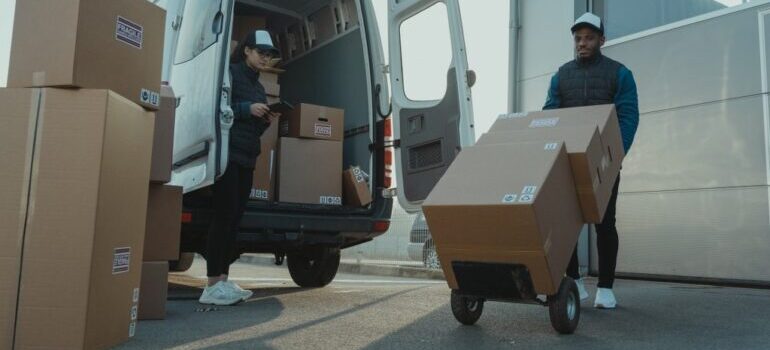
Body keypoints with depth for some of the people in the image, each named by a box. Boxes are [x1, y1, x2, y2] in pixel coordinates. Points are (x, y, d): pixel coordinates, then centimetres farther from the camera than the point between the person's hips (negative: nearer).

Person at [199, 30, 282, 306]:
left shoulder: (258, 86, 23)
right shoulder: (230, 73, 0)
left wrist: (267, 121, 6)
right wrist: (247, 108, -14)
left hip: (247, 158, 8)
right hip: (227, 153, -8)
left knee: (235, 219, 3)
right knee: (225, 215, -11)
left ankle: (223, 280, 5)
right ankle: (213, 286, -9)